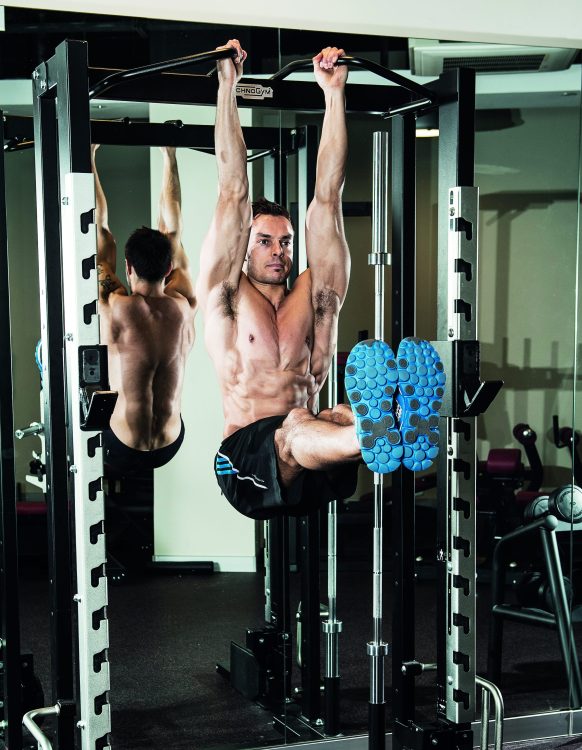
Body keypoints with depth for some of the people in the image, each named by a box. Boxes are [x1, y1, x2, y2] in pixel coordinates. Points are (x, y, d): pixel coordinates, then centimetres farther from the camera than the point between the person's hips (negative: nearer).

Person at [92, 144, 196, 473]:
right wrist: (169, 157, 10)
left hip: (121, 454, -3)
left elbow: (99, 228, -11)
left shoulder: (116, 310, -20)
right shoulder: (184, 307, -11)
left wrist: (88, 157, -4)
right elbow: (172, 230, 1)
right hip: (171, 448, 4)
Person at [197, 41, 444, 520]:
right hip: (249, 458, -3)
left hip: (314, 477, 3)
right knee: (294, 428, -38)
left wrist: (334, 91, 13)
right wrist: (228, 85, 4)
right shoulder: (227, 296, 13)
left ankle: (399, 423, -69)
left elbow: (327, 197, 15)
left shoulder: (313, 297, 19)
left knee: (334, 420, -34)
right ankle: (379, 438, -72)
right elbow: (233, 191, 6)